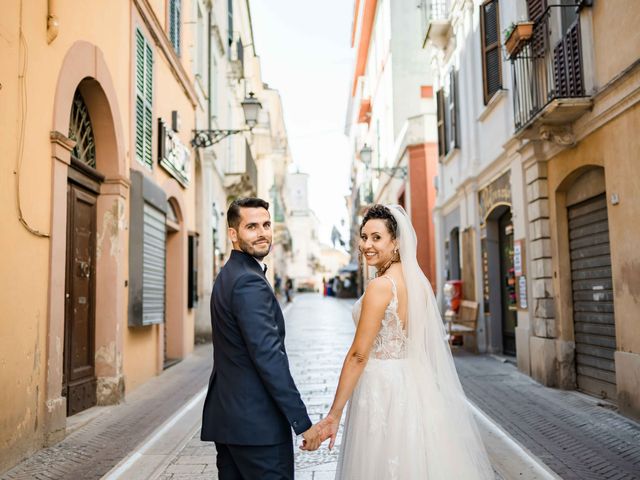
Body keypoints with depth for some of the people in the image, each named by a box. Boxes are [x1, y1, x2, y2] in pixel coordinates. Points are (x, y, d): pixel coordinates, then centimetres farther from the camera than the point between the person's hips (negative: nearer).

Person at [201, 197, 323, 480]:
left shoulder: (228, 275, 13)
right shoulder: (250, 282, -18)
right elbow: (269, 357, -23)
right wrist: (303, 423, -21)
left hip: (226, 417, 10)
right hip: (257, 423, -10)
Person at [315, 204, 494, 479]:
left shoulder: (381, 285, -19)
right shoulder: (417, 279, 5)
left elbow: (358, 355, -19)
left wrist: (334, 414, -15)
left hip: (383, 388, -8)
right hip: (415, 385, 8)